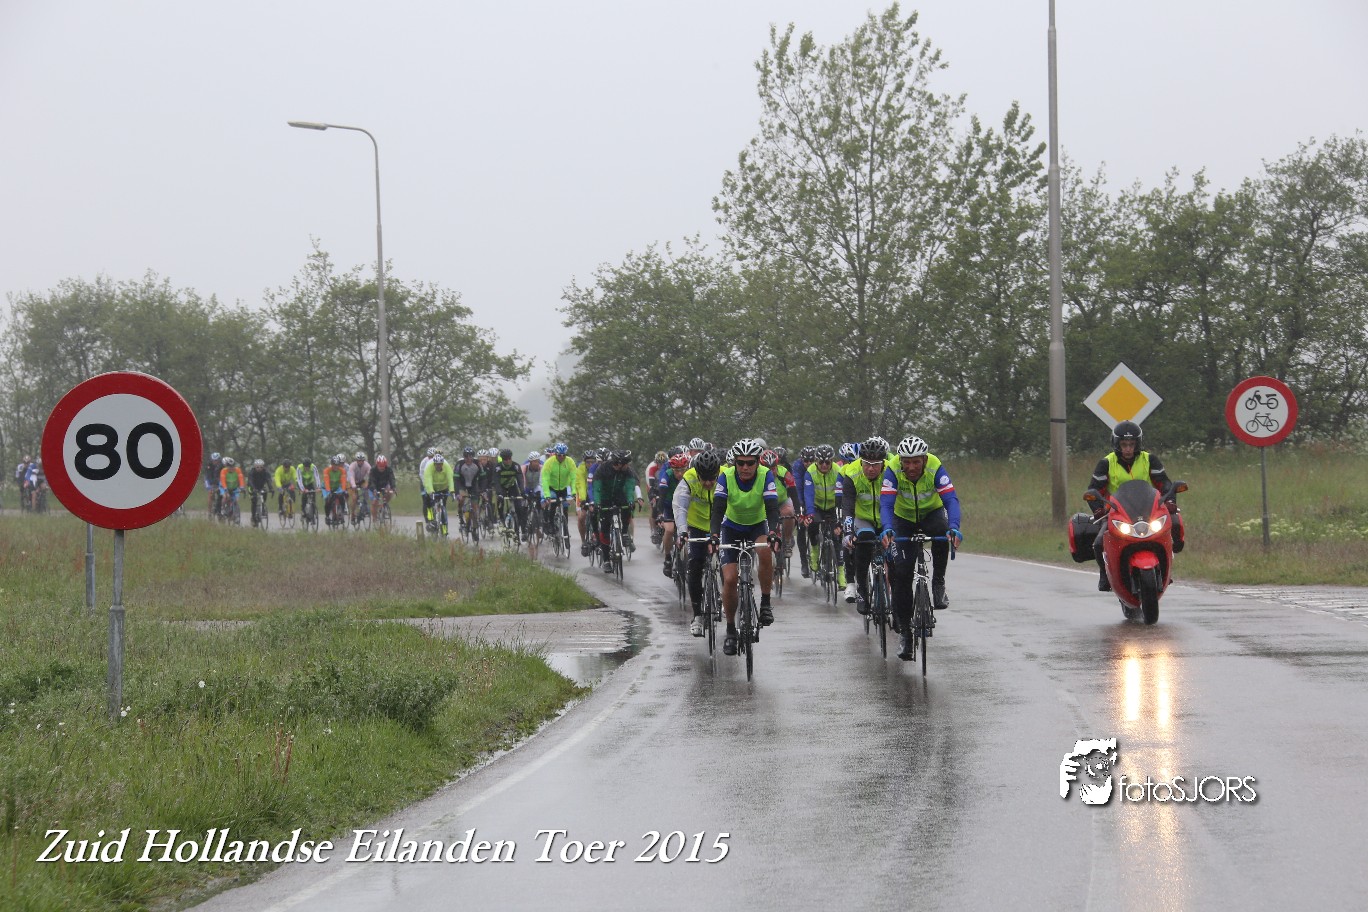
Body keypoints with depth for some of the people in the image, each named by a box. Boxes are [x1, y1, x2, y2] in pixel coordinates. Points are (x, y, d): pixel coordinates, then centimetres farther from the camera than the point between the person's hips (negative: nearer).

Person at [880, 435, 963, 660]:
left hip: (932, 513, -1)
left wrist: (954, 528, -55)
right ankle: (905, 633, -1)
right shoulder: (893, 471, -27)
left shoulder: (935, 468, -29)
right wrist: (888, 530, -54)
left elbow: (951, 499, -37)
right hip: (904, 518, 1)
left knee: (942, 531, -37)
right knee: (901, 573, -10)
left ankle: (939, 584, -18)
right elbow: (886, 503, -35)